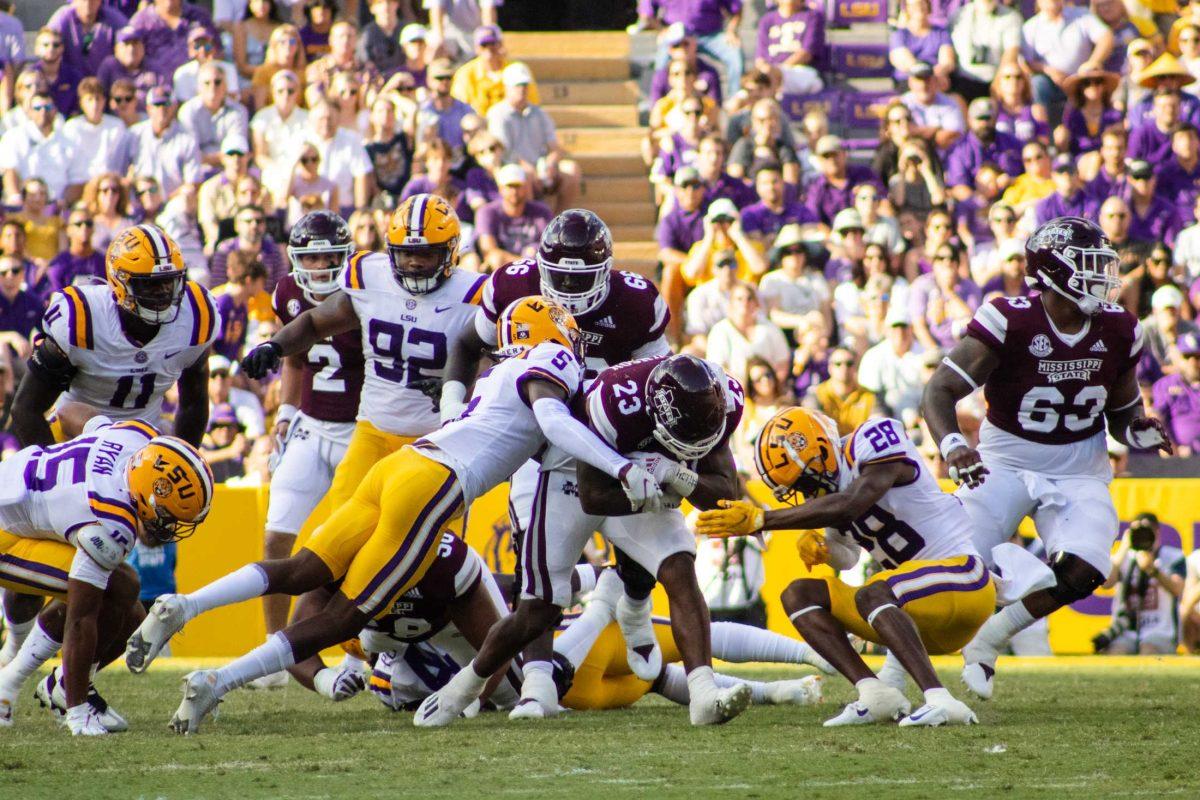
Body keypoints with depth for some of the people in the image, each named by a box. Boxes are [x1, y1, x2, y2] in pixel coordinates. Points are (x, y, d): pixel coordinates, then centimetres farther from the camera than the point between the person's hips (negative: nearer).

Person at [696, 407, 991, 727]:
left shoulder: (873, 444, -15)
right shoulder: (832, 484, 10)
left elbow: (848, 507, -31)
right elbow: (846, 558, 20)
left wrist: (759, 520, -33)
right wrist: (816, 545, -4)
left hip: (960, 573, -9)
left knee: (870, 595, -35)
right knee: (799, 595, 0)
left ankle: (941, 701, -43)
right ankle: (875, 695, -16)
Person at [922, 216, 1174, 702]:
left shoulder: (1118, 332, -3)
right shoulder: (1009, 322, -18)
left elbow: (1122, 411, 14)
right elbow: (940, 390, -20)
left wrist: (1137, 431, -11)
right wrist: (952, 445, -39)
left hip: (1080, 473, 3)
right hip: (1006, 462, -3)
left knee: (1081, 572, -21)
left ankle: (985, 644, 0)